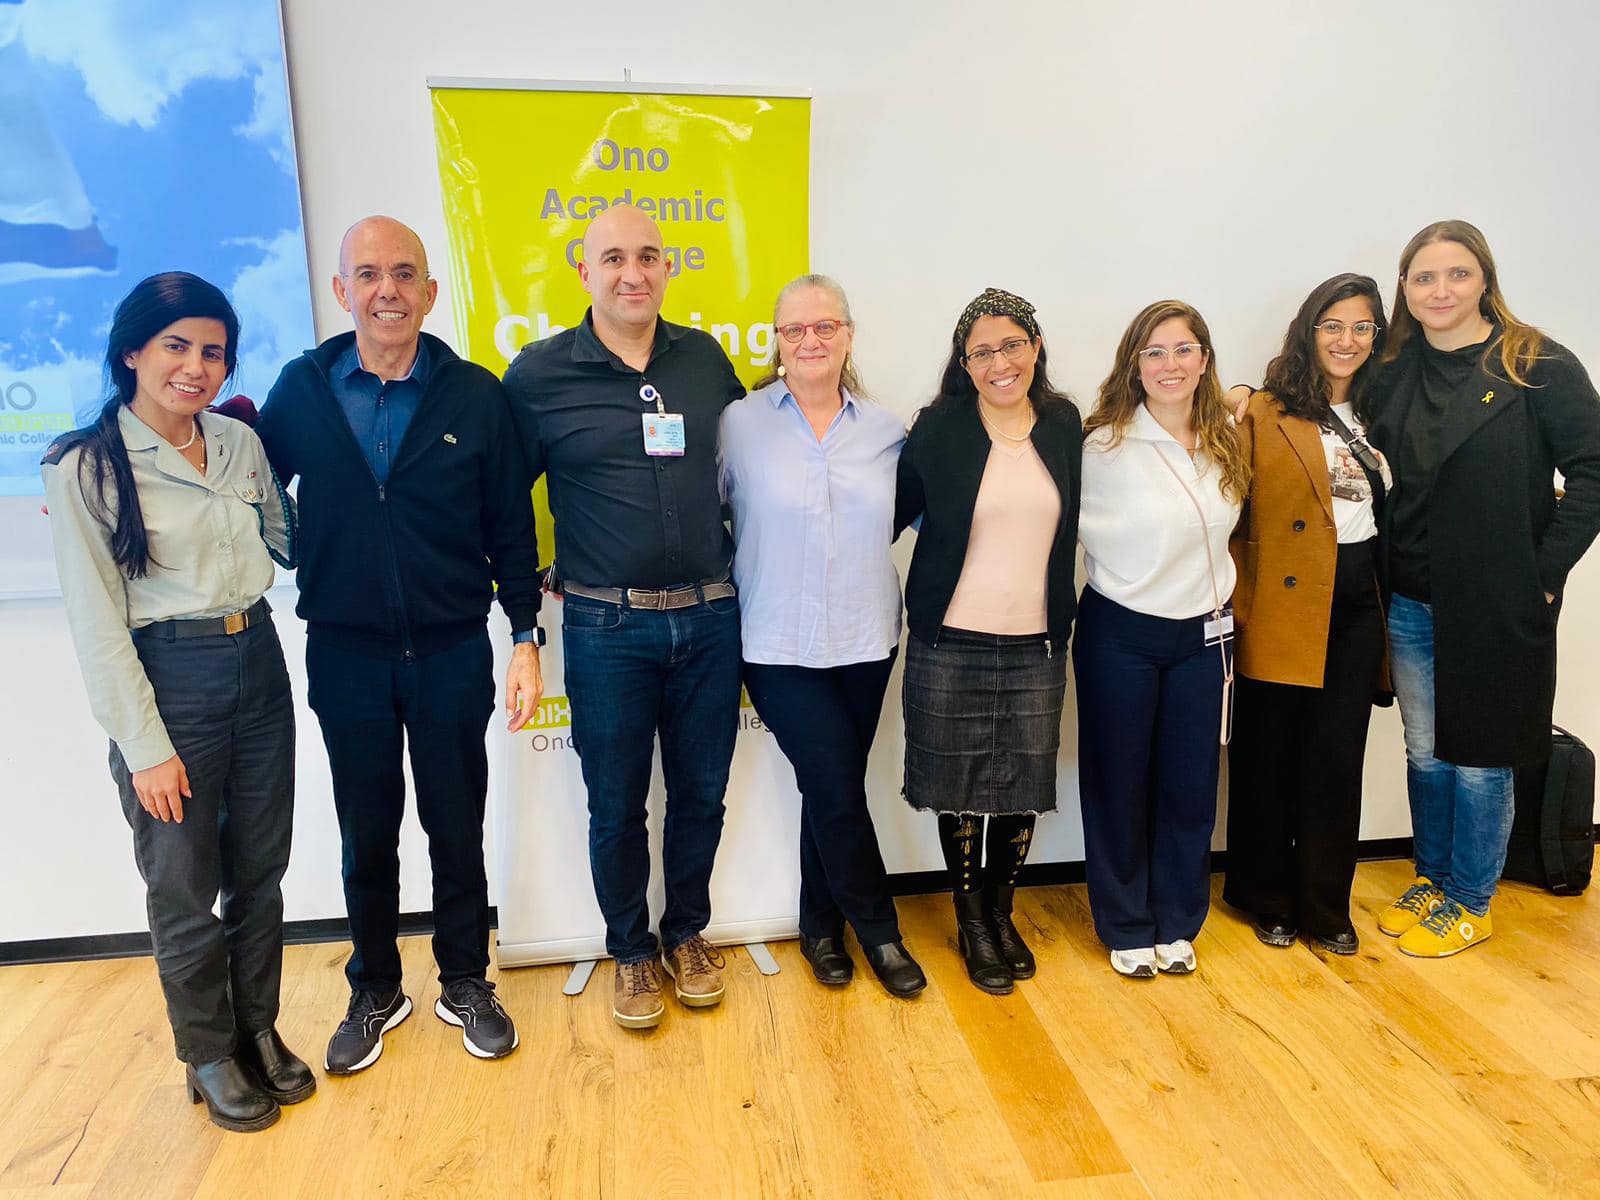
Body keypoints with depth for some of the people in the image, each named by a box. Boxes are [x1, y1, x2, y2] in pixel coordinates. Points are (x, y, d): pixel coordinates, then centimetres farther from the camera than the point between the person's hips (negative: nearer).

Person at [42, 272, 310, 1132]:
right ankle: (210, 1054, 31)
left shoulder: (240, 443, 4)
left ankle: (259, 1028, 36)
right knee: (185, 889, 11)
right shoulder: (85, 468, -10)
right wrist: (146, 747, -12)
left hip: (258, 665, 5)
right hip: (170, 680, -4)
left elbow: (286, 541, 18)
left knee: (260, 873, 16)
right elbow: (96, 625, -11)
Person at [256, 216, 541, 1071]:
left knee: (457, 830, 12)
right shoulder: (301, 389, -2)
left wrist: (526, 637, -3)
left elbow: (510, 528, -2)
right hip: (345, 654, 1)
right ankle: (374, 992, 35)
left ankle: (465, 984, 32)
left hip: (452, 653, -1)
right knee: (365, 838, 15)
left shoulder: (474, 395, -5)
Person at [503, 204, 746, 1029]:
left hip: (709, 619, 3)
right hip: (606, 628, -2)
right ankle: (631, 952, 32)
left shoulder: (705, 358, 5)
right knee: (617, 808, 11)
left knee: (700, 794, 14)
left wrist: (741, 561, 13)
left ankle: (688, 933, 36)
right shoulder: (540, 374, -4)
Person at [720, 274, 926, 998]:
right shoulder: (739, 423, -4)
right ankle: (879, 932, 21)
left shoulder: (886, 431, 5)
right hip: (780, 646, -3)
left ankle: (821, 928, 33)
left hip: (866, 640, 3)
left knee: (831, 789, 12)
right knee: (837, 790, -3)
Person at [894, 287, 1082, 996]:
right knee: (962, 790, 8)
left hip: (1037, 645, 3)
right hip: (951, 644, -2)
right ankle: (971, 923, 28)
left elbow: (1071, 528, 14)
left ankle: (1001, 913, 33)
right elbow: (894, 512, -2)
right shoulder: (939, 429, -5)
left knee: (1024, 789, 10)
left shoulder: (1064, 426, 4)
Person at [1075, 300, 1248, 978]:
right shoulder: (1106, 445, -13)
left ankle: (1176, 923, 29)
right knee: (1119, 786, 8)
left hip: (1202, 635, 5)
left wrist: (1217, 601, 12)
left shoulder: (1225, 444, 3)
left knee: (1192, 787, 11)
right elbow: (1078, 528, -5)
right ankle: (1126, 928, 26)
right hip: (1120, 635, -4)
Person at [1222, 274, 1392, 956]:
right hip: (1284, 606, -4)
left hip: (1358, 605, 5)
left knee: (1338, 759, 8)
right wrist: (1238, 606, -15)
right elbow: (1232, 519, -9)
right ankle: (1267, 900, 25)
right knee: (1269, 758, 7)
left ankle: (1326, 906, 23)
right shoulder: (1264, 415, -5)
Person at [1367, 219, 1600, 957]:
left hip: (1500, 607, -4)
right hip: (1411, 604, 4)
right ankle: (1429, 880, 33)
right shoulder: (1394, 375, 6)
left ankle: (1470, 903, 25)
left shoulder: (1539, 366, -8)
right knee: (1424, 752, 15)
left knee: (1477, 760, 7)